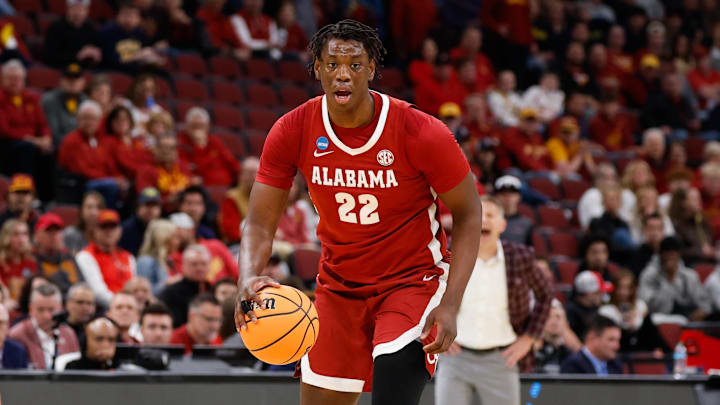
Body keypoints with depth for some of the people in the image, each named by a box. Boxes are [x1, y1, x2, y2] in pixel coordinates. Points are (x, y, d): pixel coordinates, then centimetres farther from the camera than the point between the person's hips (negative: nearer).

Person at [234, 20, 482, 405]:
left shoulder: (421, 133, -19)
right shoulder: (292, 132, -11)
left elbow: (468, 214, -9)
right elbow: (260, 224, -7)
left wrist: (450, 305, -18)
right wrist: (248, 278, -30)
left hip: (412, 282, -4)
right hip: (338, 283, 4)